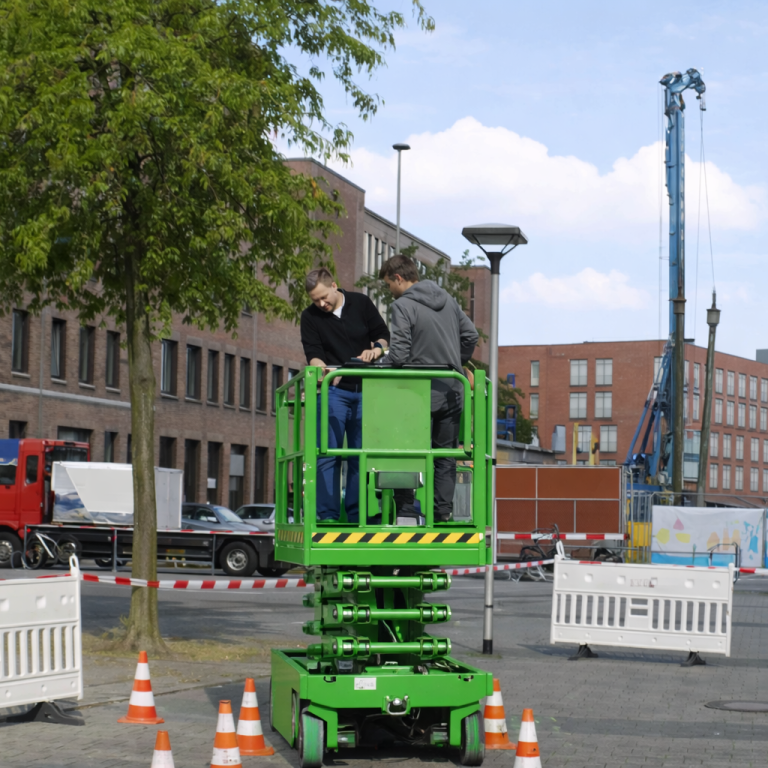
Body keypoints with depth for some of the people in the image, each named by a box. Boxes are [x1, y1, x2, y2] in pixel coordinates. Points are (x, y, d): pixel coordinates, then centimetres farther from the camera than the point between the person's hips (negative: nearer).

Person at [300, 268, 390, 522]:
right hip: (333, 390, -2)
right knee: (328, 453, -7)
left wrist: (376, 349, -12)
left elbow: (383, 334, 9)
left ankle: (356, 514, 9)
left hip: (364, 390, 2)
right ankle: (328, 514, -5)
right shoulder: (310, 317, 3)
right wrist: (323, 368, -27)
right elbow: (313, 353, -6)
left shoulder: (361, 303, 6)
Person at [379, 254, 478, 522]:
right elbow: (470, 334, 14)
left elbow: (398, 355, -16)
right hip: (452, 391, 6)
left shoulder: (403, 305, -11)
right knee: (446, 454, 10)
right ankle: (443, 513, 7)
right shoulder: (447, 298, 11)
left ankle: (404, 510, 1)